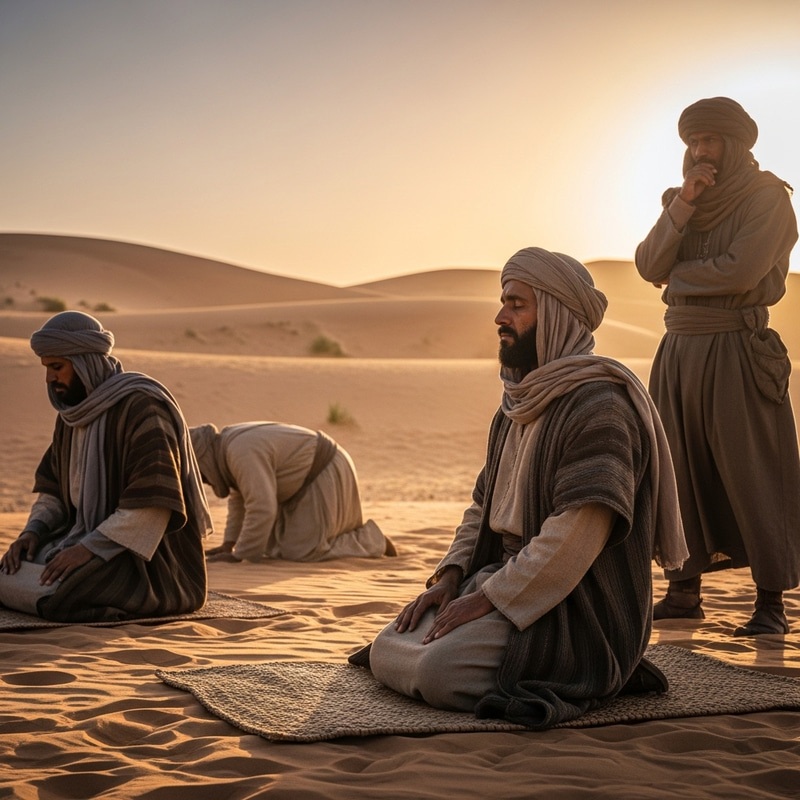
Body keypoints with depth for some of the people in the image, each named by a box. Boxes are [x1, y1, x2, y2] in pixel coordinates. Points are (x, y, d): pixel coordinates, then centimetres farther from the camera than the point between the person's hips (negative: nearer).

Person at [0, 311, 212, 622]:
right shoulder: (73, 413, 9)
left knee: (56, 596, -29)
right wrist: (32, 532, -5)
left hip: (148, 559, -8)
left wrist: (89, 548, -26)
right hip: (90, 540, 8)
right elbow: (54, 490, 14)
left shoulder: (142, 406, -18)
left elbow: (154, 504, -25)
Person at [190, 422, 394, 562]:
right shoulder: (226, 445, 3)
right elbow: (239, 496, 14)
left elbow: (261, 507, -32)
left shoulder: (243, 453, -28)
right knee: (271, 546, 10)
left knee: (300, 551, -15)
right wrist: (228, 544, 8)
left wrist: (239, 555, -23)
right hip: (307, 480, 10)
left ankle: (371, 541, -1)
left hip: (328, 476, -10)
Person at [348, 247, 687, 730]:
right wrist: (450, 576, 2)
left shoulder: (600, 405, -17)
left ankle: (592, 678, -4)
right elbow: (484, 504, 18)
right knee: (385, 653, -1)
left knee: (437, 672, -25)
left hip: (578, 606, -9)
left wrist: (490, 597, -20)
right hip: (502, 578, 9)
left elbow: (577, 533, -25)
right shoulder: (521, 402, 14)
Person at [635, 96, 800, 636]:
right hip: (679, 352, 6)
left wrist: (675, 275, -4)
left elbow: (741, 271, -19)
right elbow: (648, 266, 0)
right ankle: (684, 592, 13)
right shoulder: (682, 200, 14)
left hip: (738, 353, -6)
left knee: (752, 475, -5)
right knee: (681, 474, 6)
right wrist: (682, 206, -12)